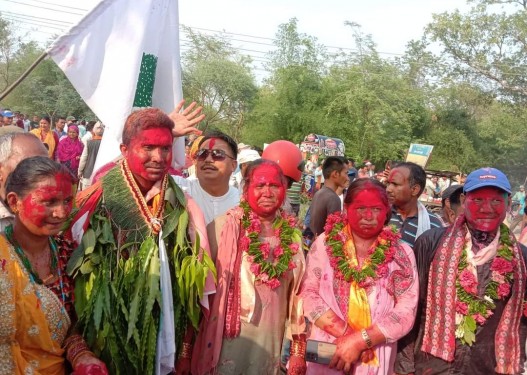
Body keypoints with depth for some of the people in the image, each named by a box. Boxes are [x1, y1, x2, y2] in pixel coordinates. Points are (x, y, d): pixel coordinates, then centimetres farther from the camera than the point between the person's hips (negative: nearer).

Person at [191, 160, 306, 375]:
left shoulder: (292, 235, 2)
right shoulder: (223, 227, -12)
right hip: (227, 342, -4)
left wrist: (298, 350, 10)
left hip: (271, 343, 4)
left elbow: (298, 293, 8)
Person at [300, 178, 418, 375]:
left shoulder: (402, 254, -2)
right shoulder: (325, 243, -2)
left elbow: (406, 311, -8)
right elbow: (308, 293, -8)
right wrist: (345, 333, -17)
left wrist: (360, 340, -17)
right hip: (325, 355, 0)